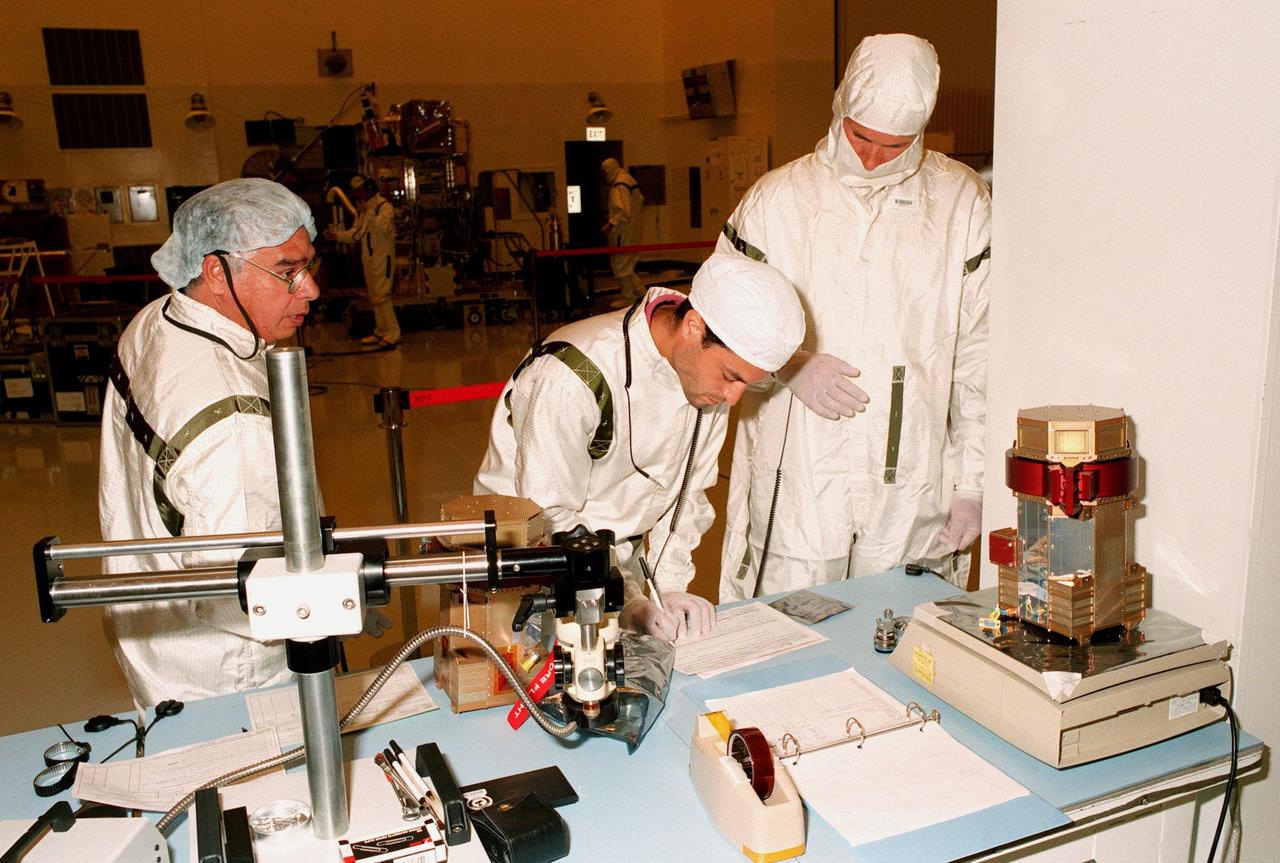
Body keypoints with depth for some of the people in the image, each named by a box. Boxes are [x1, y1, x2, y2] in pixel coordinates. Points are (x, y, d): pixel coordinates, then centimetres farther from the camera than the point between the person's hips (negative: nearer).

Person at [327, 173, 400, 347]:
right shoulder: (363, 210, 16)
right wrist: (336, 235, 3)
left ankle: (393, 335, -10)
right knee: (374, 297, 12)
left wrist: (369, 212, -27)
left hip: (383, 258, -9)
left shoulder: (384, 206, -10)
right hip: (368, 259, 9)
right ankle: (380, 332, 21)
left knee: (382, 295, -13)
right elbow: (354, 234, 17)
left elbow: (384, 227, -27)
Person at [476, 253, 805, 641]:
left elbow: (686, 490, 3)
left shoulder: (710, 374, -7)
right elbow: (549, 520, -22)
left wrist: (670, 585, -6)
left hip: (620, 557, 5)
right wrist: (629, 604, -25)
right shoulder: (577, 378, -29)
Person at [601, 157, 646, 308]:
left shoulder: (620, 185, -18)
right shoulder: (630, 180, 13)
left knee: (620, 264, 1)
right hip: (632, 231, 10)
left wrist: (610, 225, -23)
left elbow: (623, 211, -26)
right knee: (627, 264, 18)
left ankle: (627, 297, 9)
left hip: (622, 232, -10)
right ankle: (641, 292, 20)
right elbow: (640, 201, 20)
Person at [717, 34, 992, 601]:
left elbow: (979, 359, 7)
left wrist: (972, 484, 5)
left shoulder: (962, 203, 6)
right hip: (796, 489, -1)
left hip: (911, 496, 1)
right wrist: (792, 367, -12)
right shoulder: (777, 199, 3)